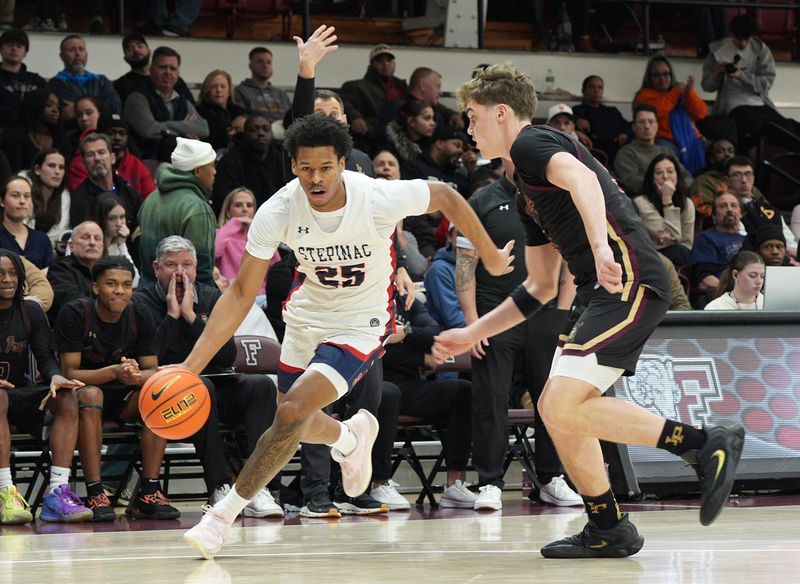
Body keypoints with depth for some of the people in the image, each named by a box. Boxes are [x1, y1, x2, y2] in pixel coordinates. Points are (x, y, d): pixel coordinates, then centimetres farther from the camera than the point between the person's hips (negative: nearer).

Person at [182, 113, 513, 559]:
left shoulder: (380, 199, -29)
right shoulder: (278, 213, -23)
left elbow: (446, 197, -8)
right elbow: (242, 294, -16)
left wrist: (491, 256, 3)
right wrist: (191, 366, -23)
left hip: (362, 323, -4)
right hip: (308, 315, 4)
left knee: (292, 412, -23)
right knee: (295, 423, 19)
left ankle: (226, 513, -9)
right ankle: (352, 437, 55)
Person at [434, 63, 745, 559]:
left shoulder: (531, 142, -1)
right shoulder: (527, 190, 29)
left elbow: (582, 178, -24)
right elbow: (540, 288, 33)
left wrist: (600, 247, -40)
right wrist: (471, 334, 33)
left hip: (629, 280, -10)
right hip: (607, 292, 10)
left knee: (564, 406, -19)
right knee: (556, 409, 12)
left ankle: (708, 445, -17)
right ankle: (608, 530, 16)